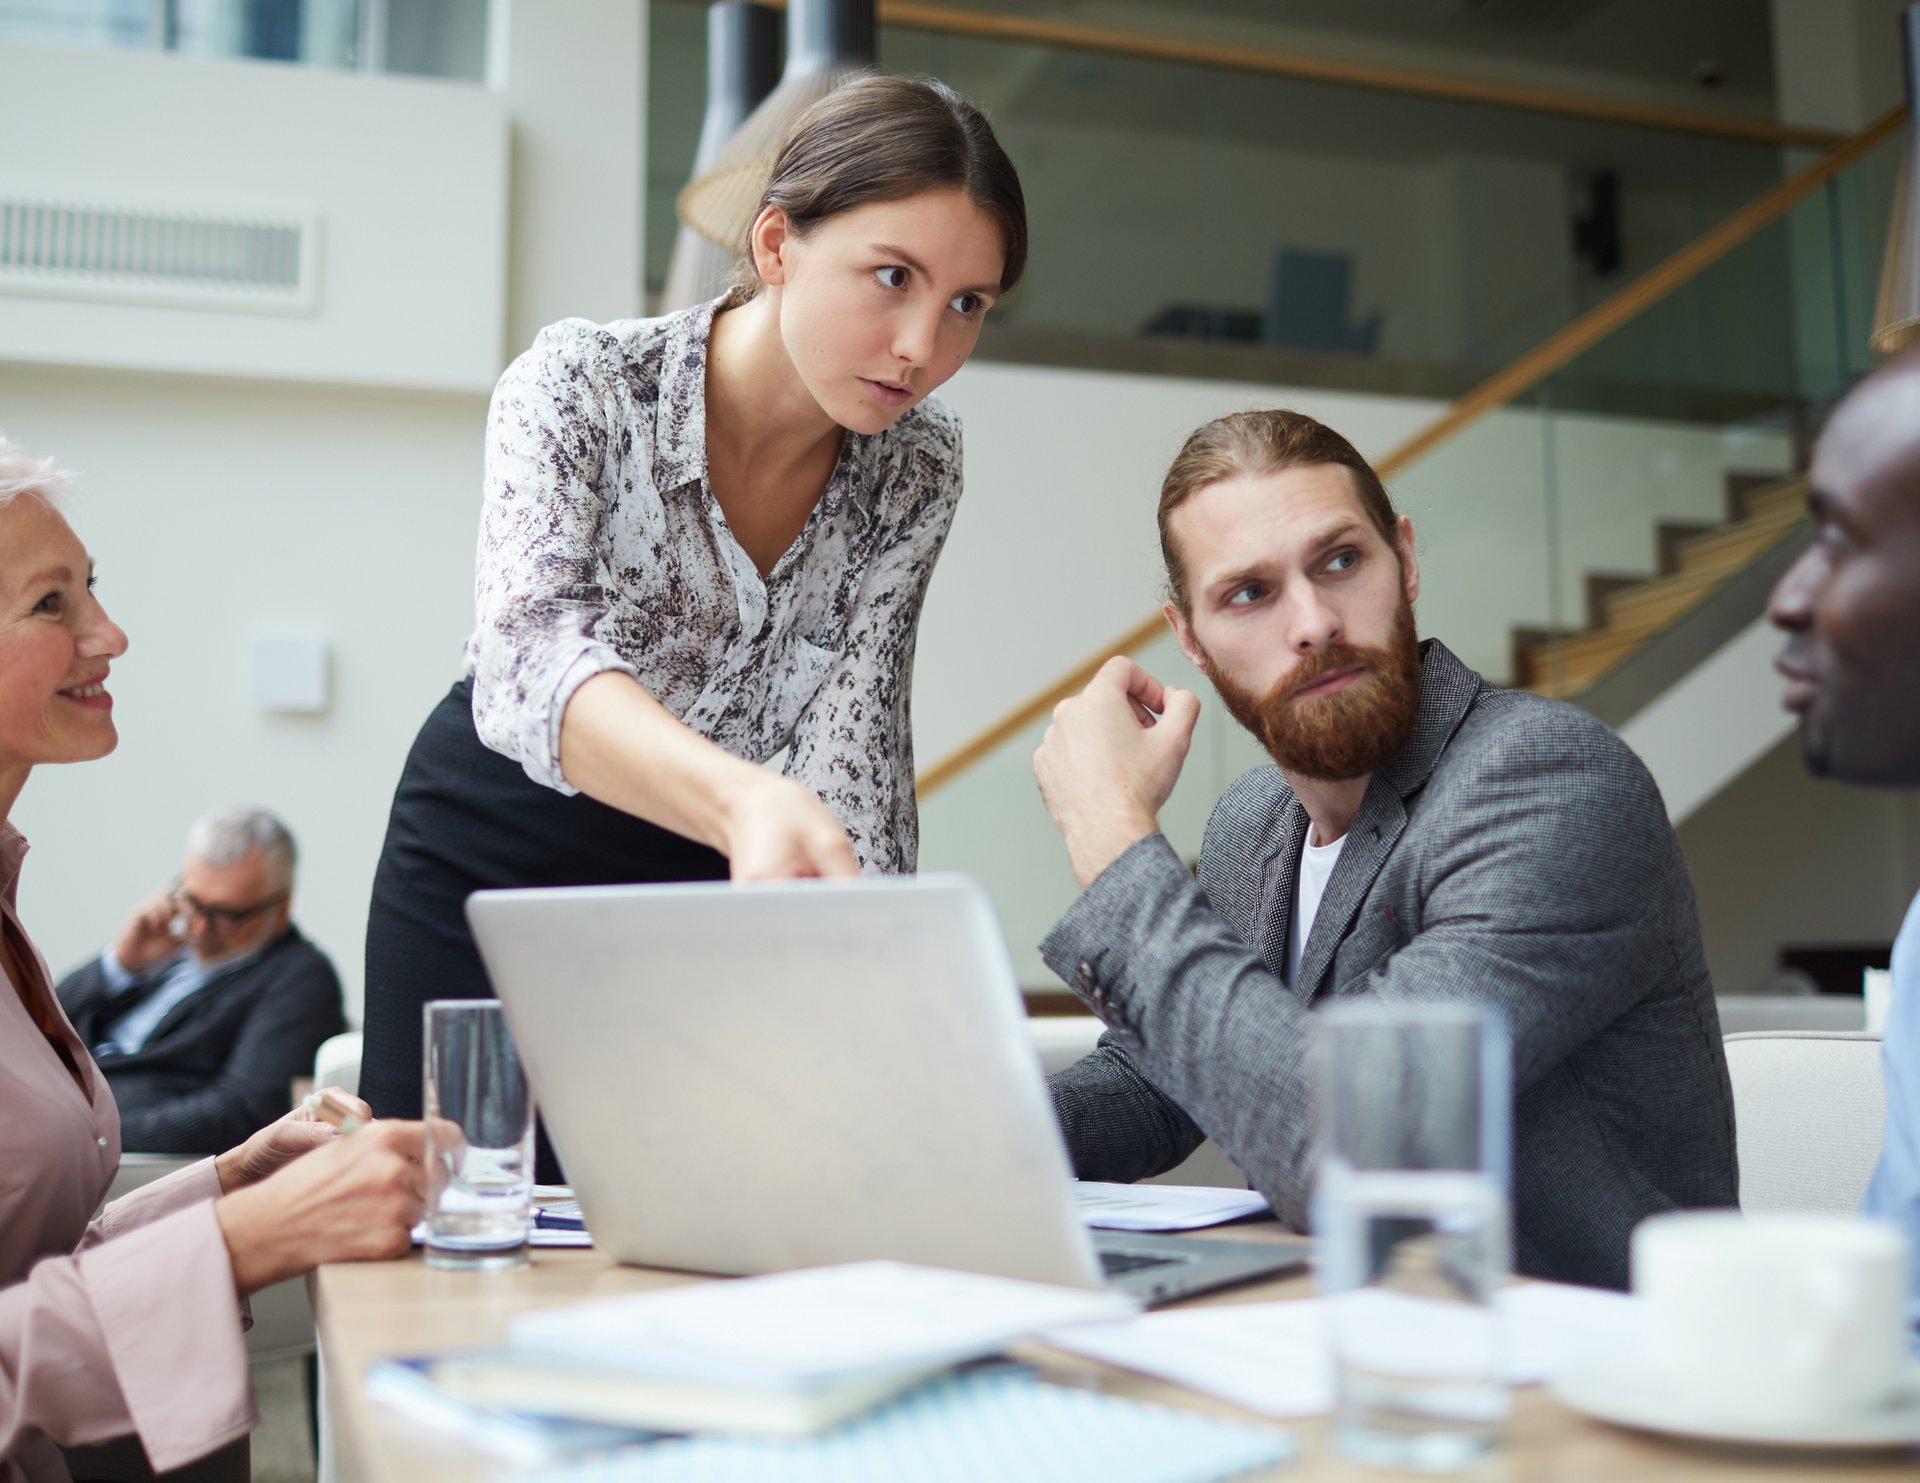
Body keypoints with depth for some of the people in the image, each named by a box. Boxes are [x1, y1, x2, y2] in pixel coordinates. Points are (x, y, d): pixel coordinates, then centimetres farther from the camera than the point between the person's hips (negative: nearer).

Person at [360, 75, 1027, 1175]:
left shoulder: (915, 469, -12)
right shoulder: (582, 382, -24)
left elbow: (851, 738, -17)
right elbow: (527, 664, -41)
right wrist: (747, 797, -60)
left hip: (704, 877, 3)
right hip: (494, 853, -2)